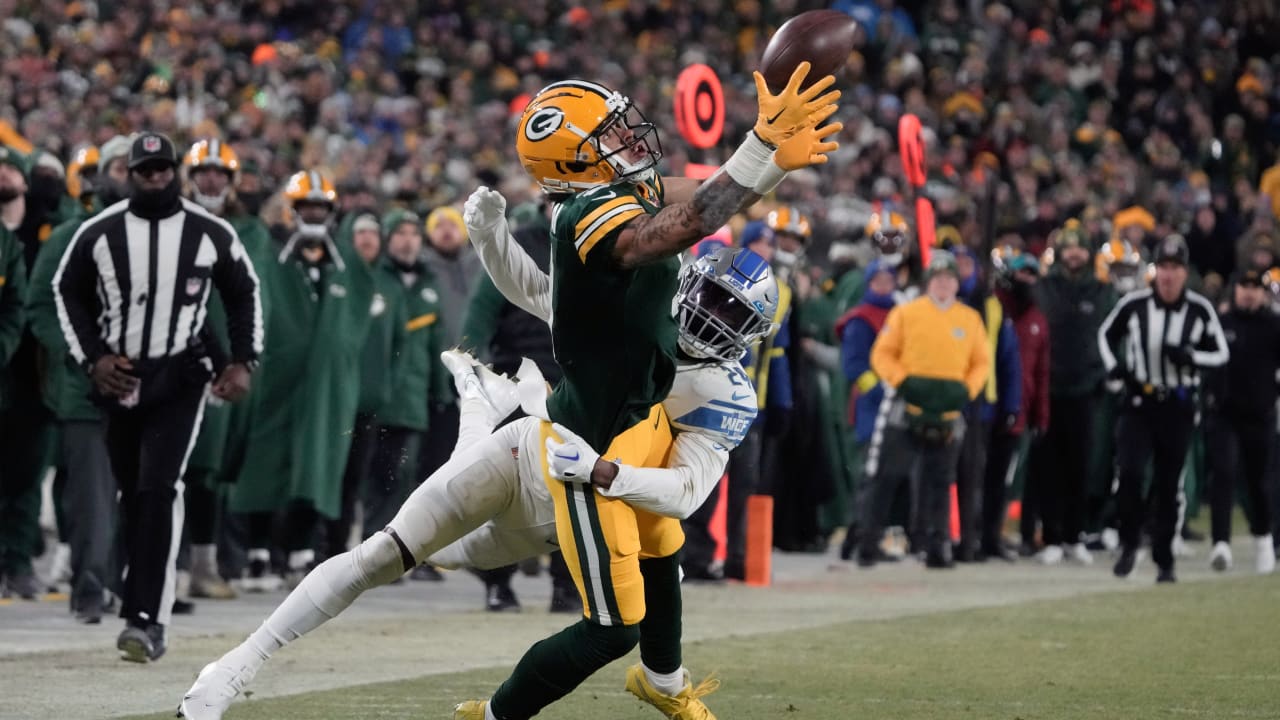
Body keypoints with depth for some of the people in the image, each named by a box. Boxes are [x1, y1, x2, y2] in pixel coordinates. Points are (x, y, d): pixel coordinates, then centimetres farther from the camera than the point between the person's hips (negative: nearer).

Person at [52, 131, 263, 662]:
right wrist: (92, 358, 0)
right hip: (119, 376, 3)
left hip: (180, 379, -3)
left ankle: (146, 619, -21)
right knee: (132, 496, 10)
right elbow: (68, 291, 10)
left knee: (159, 490, -16)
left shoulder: (211, 234, -3)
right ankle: (146, 601, 25)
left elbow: (243, 294, 10)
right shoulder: (99, 234, -2)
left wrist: (243, 361, 2)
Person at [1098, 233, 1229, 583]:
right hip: (1138, 402, -1)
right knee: (1130, 472, -17)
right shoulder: (1134, 304, -4)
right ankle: (1129, 543, 3)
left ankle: (1164, 560, 17)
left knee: (1169, 485, 6)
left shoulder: (1200, 310, -4)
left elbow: (1221, 353, 4)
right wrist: (1113, 368, -3)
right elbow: (1106, 334, 13)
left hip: (1178, 407, 1)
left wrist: (1189, 356, -15)